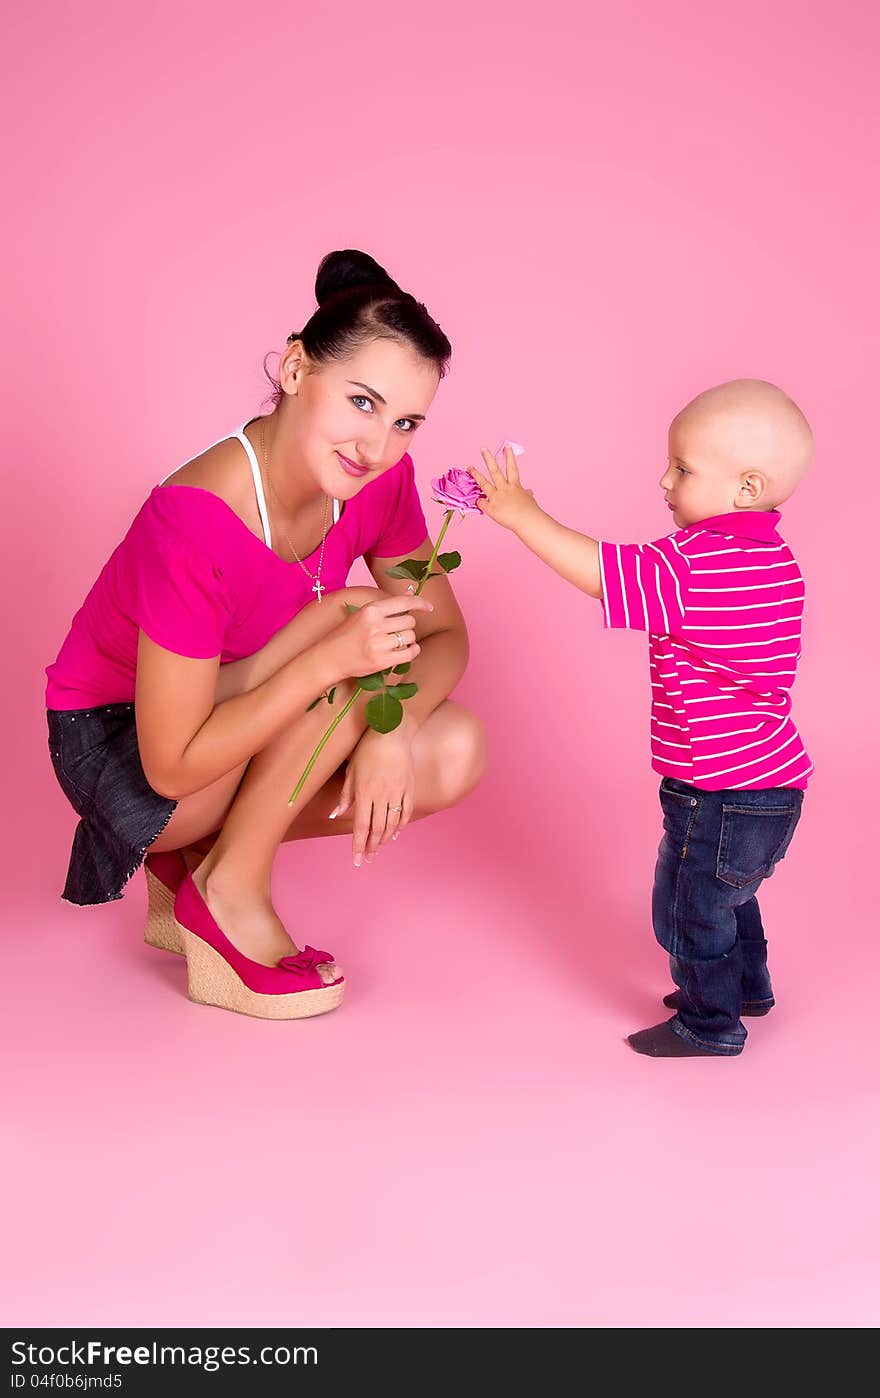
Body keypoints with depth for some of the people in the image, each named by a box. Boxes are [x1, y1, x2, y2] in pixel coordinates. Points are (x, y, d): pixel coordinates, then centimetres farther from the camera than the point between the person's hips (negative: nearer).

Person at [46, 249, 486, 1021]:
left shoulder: (380, 479, -14)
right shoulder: (195, 521, -35)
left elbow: (445, 634, -8)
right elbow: (175, 766, -31)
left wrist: (388, 730, -29)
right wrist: (332, 659, -40)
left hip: (241, 723, 7)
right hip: (118, 747, -7)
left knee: (455, 755, -14)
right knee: (349, 620, -28)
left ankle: (194, 858, 3)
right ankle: (228, 893, -11)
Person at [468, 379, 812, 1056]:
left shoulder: (695, 563, -26)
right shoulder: (774, 557, 5)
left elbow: (599, 572, -26)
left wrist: (522, 514, -19)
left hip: (723, 790, -10)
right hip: (769, 776, 10)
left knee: (690, 906, 9)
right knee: (725, 892, 29)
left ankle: (710, 1024, 25)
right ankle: (747, 985, 46)